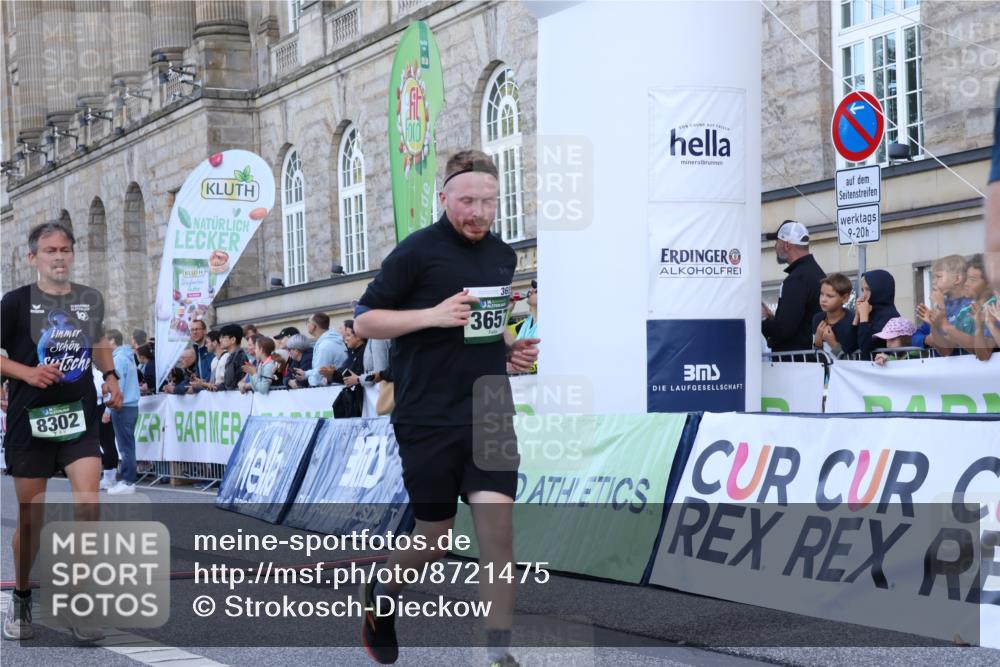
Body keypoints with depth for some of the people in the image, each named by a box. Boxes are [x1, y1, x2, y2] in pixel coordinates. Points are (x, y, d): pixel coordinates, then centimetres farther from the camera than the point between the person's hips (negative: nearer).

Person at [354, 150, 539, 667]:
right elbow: (364, 321, -6)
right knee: (434, 537, 7)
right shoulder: (416, 251, -7)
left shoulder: (503, 255, 11)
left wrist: (513, 349, 6)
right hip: (427, 421, -4)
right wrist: (433, 315, -19)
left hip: (490, 416, 4)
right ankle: (381, 595, 38)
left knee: (498, 530, -8)